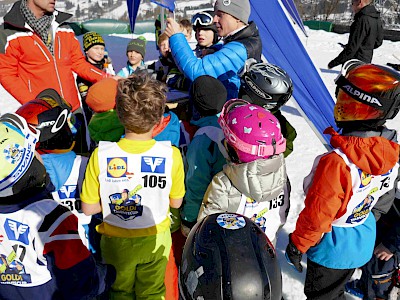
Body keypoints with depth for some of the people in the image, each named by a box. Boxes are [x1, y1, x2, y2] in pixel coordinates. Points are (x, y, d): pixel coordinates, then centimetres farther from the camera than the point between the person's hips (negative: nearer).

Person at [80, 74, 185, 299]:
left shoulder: (100, 155, -24)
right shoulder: (171, 155, -24)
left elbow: (88, 208, -13)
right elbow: (176, 203, -9)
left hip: (117, 241, 0)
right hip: (156, 238, 0)